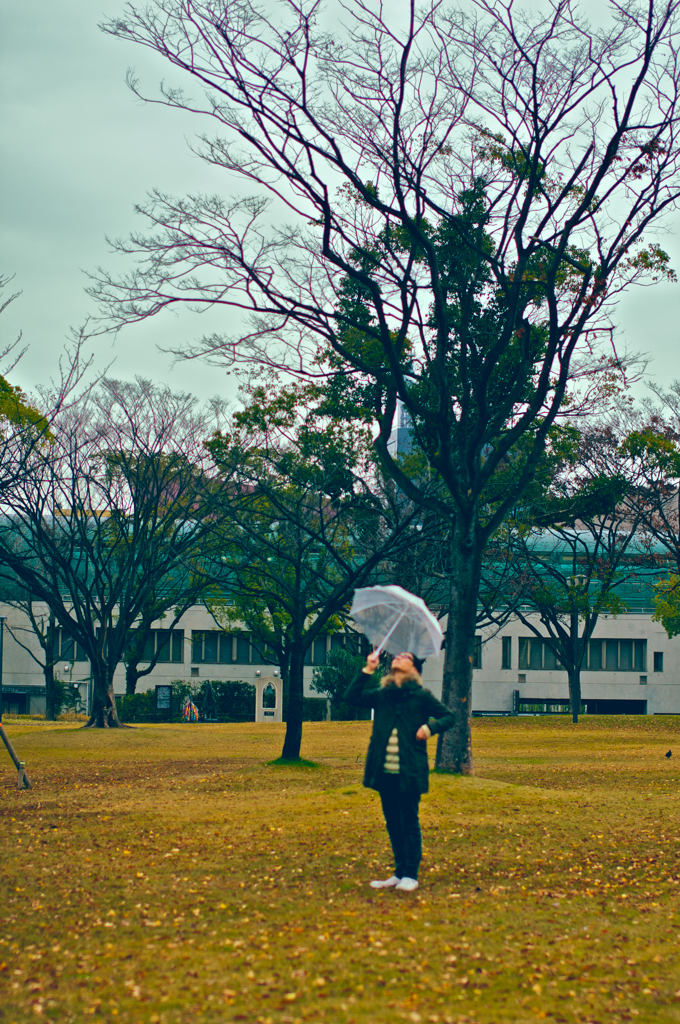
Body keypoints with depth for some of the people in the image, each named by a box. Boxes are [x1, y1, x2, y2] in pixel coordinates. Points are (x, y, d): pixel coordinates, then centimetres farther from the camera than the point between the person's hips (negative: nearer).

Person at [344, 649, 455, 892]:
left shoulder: (421, 696, 2)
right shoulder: (381, 695, 12)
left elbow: (449, 717, 8)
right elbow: (351, 697, 5)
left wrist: (430, 727, -12)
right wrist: (367, 670, 0)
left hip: (409, 772, -4)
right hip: (385, 772, 4)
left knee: (409, 823, 0)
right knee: (392, 823, 11)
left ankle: (410, 875, 6)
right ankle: (399, 873, 20)